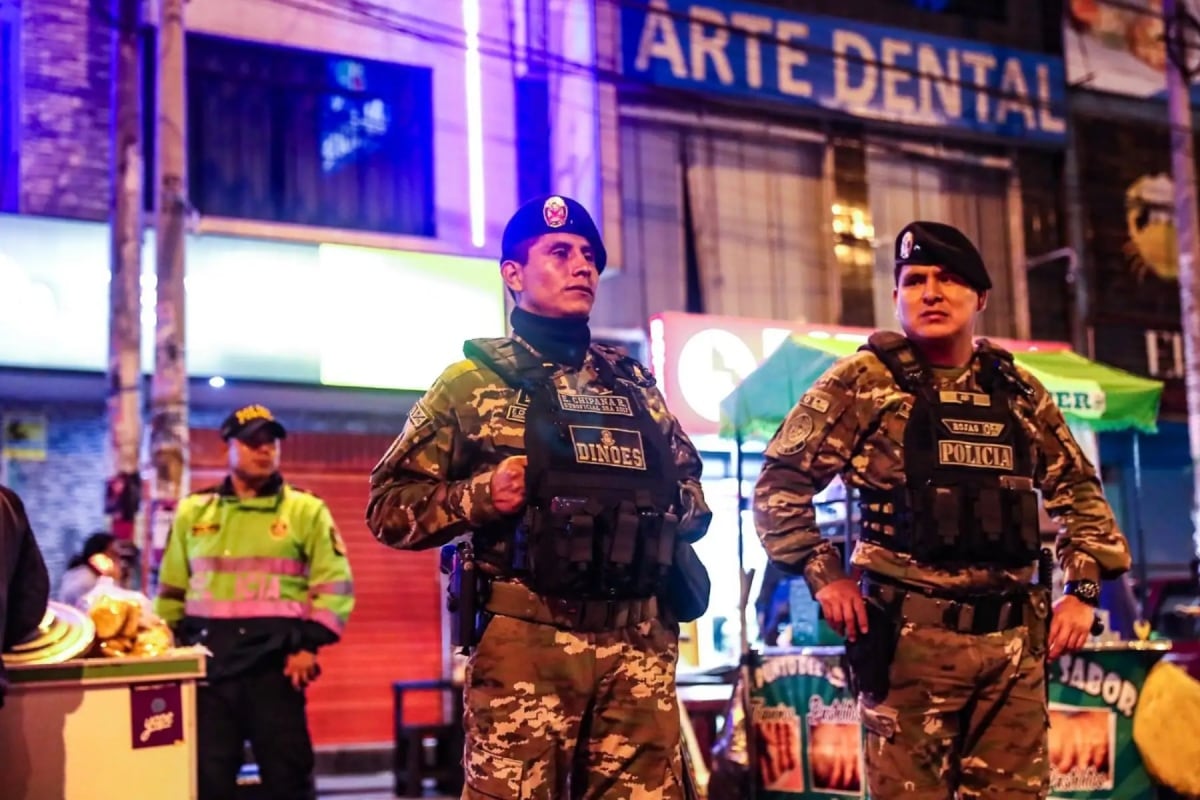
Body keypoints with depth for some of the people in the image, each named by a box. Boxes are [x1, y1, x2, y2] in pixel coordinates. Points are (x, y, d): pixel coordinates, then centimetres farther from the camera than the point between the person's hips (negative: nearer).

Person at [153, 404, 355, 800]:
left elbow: (335, 584, -1)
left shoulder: (306, 510, 4)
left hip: (275, 660, -3)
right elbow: (171, 589, 18)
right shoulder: (193, 511, 12)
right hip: (209, 660, 3)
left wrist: (309, 644, -11)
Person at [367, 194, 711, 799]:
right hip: (528, 644, -4)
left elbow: (689, 486, 26)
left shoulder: (635, 385, 17)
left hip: (640, 646, 5)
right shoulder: (473, 381, 4)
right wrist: (478, 497, -14)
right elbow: (389, 505, 2)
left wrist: (683, 508, 3)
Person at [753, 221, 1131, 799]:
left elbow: (1077, 491, 20)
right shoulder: (863, 382, -1)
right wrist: (825, 576, -8)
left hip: (1014, 639, 4)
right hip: (910, 636, -4)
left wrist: (1083, 589, 9)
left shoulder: (1018, 390, 12)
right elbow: (779, 482, 0)